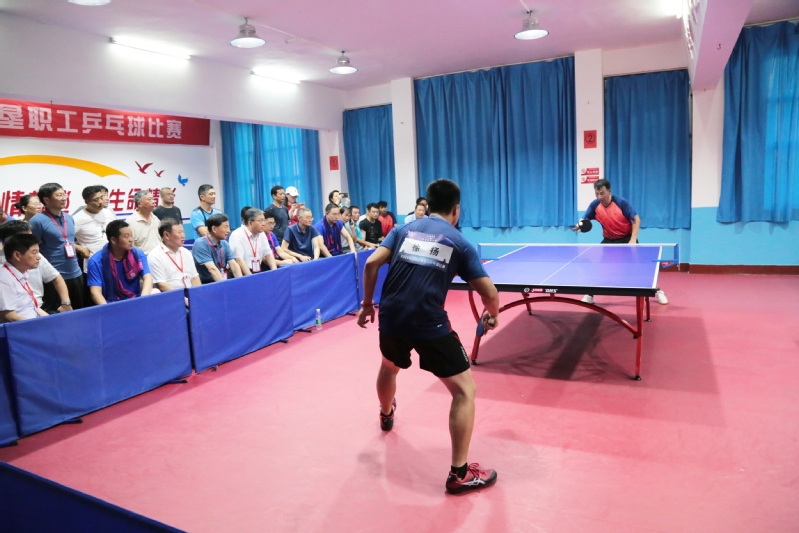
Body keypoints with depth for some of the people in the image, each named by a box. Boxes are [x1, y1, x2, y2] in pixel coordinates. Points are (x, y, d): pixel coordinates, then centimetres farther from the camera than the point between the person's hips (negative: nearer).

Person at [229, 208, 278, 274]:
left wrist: (274, 271, -5)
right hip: (243, 275, -7)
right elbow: (239, 260, -18)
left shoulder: (261, 234, 12)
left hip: (258, 272, 7)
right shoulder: (237, 235, -11)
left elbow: (268, 254, 13)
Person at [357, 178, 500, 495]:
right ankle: (459, 474, 6)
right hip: (429, 326, -5)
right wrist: (492, 314, 20)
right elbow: (489, 294, -1)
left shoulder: (404, 230, 12)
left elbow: (372, 263, 0)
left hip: (391, 319, 5)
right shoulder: (460, 243, 4)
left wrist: (367, 304, 11)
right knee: (464, 390, 7)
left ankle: (386, 414, 64)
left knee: (389, 366, 36)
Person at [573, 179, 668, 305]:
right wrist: (580, 225, -32)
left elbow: (636, 219, -14)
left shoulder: (620, 202, -20)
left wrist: (633, 240, -23)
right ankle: (590, 295, 4)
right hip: (609, 240, 3)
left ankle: (657, 291, 17)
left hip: (626, 238, -2)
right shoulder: (594, 205, -12)